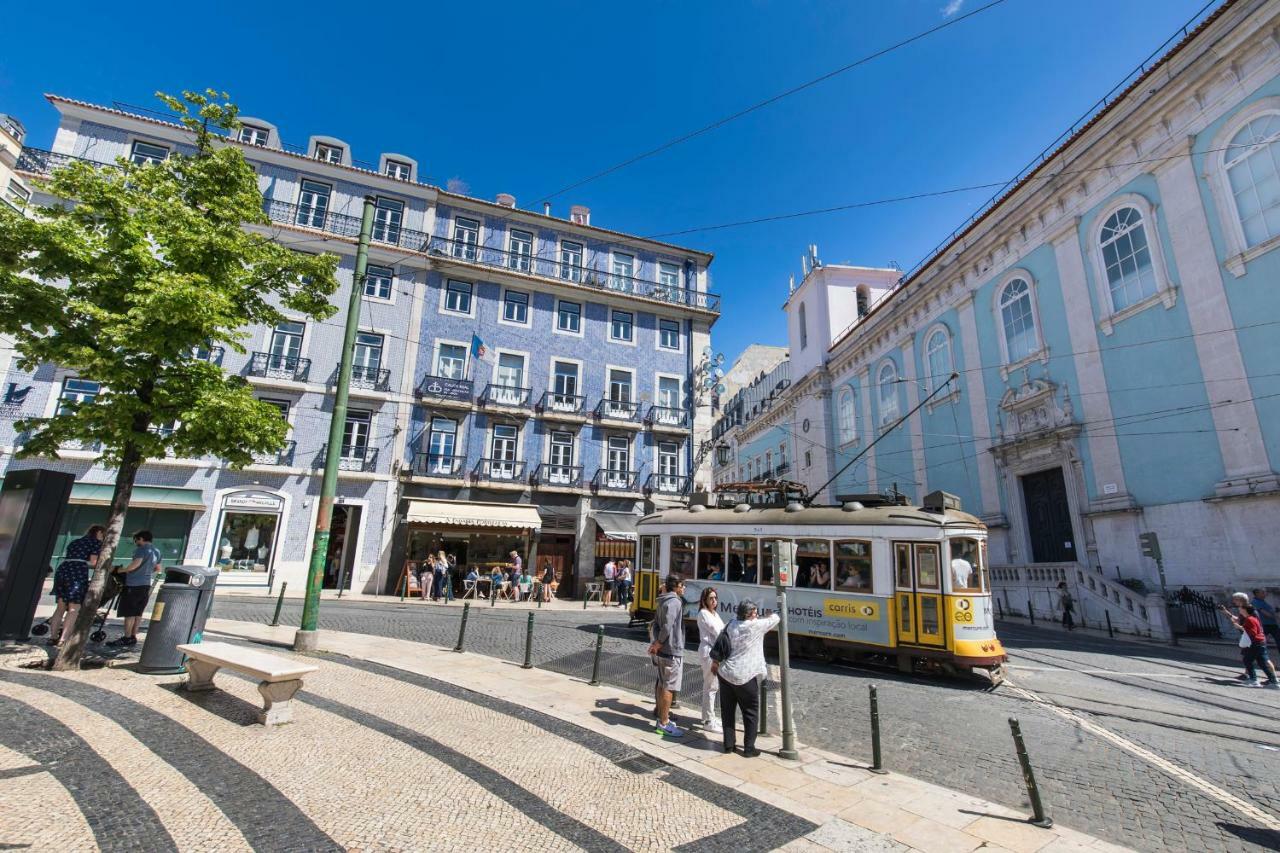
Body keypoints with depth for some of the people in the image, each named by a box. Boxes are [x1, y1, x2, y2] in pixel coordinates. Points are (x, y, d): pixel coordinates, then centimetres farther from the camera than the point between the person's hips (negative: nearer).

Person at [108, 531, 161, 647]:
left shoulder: (141, 549, -10)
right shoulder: (157, 552, 16)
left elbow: (135, 564, -23)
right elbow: (157, 568, 25)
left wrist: (121, 570, -9)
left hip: (134, 584, -8)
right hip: (146, 585, 8)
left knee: (129, 612, -2)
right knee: (137, 613, 13)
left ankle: (127, 638, 0)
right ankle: (133, 637, 17)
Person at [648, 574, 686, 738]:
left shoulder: (663, 601, 12)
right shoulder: (674, 602, -18)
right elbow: (667, 626, -26)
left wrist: (655, 643, 10)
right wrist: (658, 644, -14)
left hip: (662, 650, 9)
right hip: (672, 651, -9)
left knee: (662, 684, 18)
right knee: (669, 687, -1)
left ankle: (662, 716, 30)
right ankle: (664, 724, 7)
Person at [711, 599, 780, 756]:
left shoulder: (731, 625, 4)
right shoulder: (756, 626, -10)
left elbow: (719, 645, 10)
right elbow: (775, 618, 3)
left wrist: (714, 663, 22)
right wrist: (767, 617, 24)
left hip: (725, 673, 5)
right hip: (745, 677, -5)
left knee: (727, 711, 15)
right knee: (751, 713, 11)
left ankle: (728, 744, 22)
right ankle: (749, 748, 14)